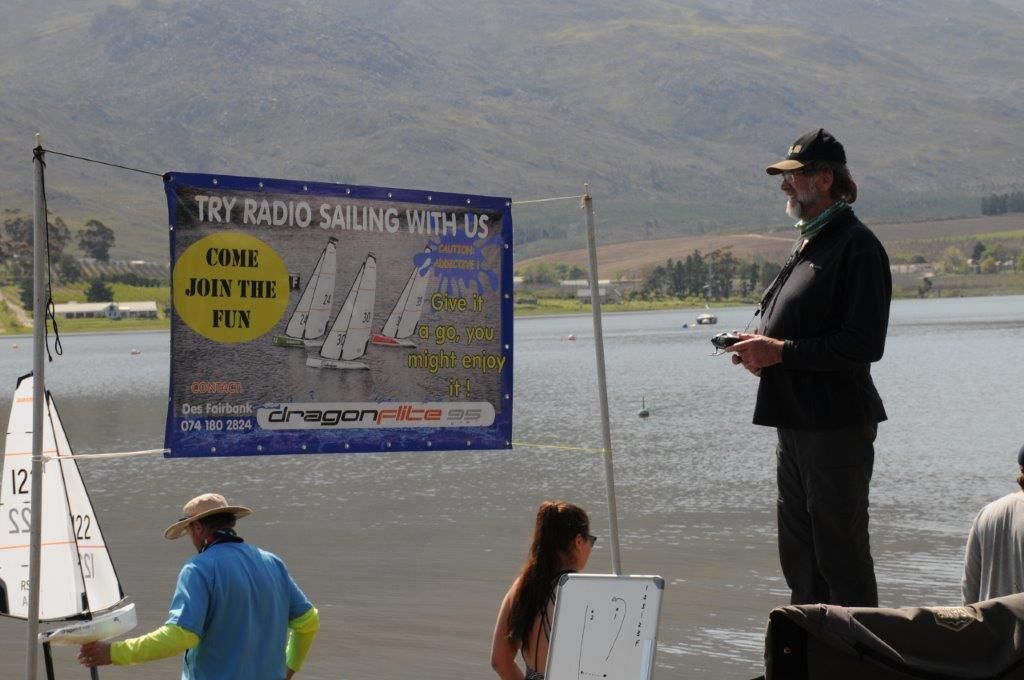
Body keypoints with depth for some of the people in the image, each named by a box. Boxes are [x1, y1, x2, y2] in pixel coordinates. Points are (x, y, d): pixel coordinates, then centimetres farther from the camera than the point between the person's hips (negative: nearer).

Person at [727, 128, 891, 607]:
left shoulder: (856, 245, -13)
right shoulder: (807, 244, 17)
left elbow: (864, 345, -20)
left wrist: (782, 351, -19)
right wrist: (760, 347, 8)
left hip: (837, 427, -10)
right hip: (795, 421, 10)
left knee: (840, 553, -5)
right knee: (798, 555, 14)